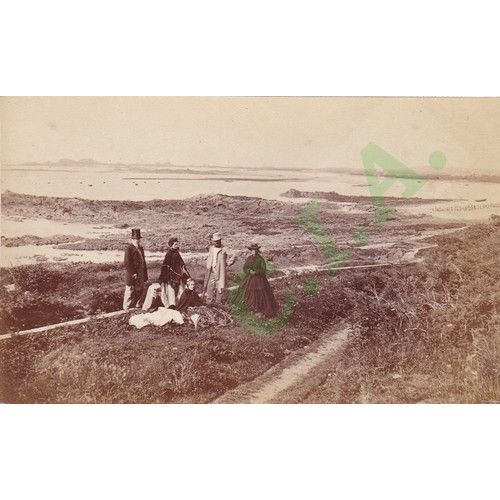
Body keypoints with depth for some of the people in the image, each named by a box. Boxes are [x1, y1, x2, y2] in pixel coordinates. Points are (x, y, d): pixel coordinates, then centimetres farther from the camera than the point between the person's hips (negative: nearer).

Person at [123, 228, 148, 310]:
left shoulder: (140, 248, 12)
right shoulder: (129, 249, -13)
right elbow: (127, 263, -17)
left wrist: (144, 272, 13)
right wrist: (133, 273, -19)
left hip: (140, 273, 8)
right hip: (132, 274, -8)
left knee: (140, 290, 14)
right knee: (130, 290, -1)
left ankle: (138, 305, 26)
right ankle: (127, 307, 8)